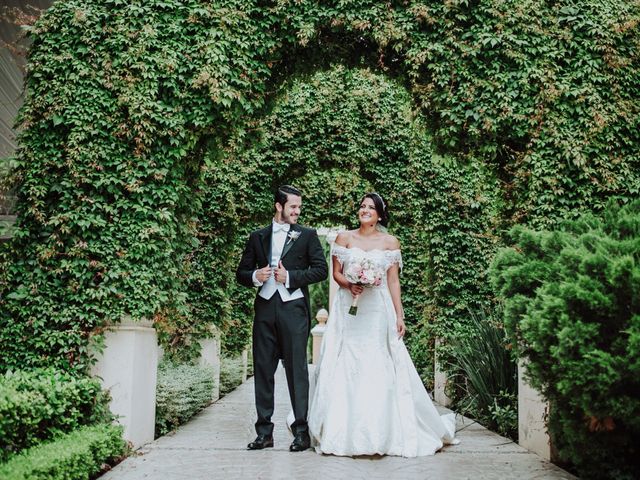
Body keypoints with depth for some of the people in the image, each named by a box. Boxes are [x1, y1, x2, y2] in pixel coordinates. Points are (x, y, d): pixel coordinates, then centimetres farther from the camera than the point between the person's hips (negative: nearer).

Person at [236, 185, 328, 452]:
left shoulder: (307, 236, 7)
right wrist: (255, 276, -7)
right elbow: (241, 273, 15)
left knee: (297, 369, -3)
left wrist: (290, 276, -9)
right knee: (263, 370, 4)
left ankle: (301, 431, 2)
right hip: (265, 309, 3)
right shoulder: (258, 237, 13)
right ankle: (264, 432, 11)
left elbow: (321, 270, 0)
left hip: (294, 309, -3)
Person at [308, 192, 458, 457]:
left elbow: (393, 281, 4)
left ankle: (380, 434, 5)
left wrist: (399, 316, -1)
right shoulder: (344, 238, 7)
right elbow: (336, 273, 7)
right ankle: (343, 432, 7)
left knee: (379, 371, -3)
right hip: (348, 312, 1)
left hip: (378, 313, 0)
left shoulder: (390, 242, 6)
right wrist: (349, 285, -14)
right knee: (345, 369, -1)